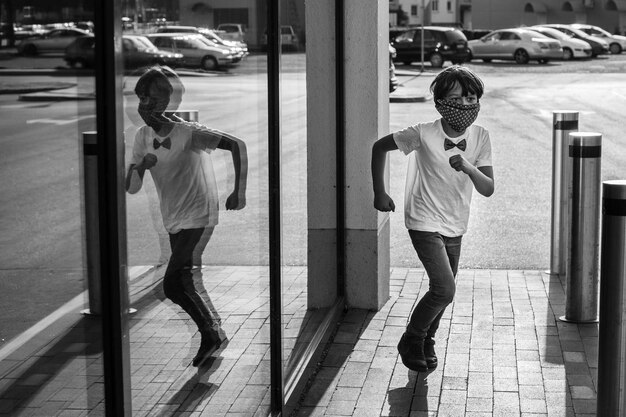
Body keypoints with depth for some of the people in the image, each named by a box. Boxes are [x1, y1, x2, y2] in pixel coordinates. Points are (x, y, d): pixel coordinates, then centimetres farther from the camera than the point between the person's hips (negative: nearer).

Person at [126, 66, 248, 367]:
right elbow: (131, 188, 1)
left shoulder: (189, 133, -20)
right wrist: (141, 166, -21)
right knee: (183, 286, 12)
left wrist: (239, 191, -30)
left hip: (198, 217, -7)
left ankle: (211, 333, 5)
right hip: (174, 221, 8)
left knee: (172, 286, -14)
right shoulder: (143, 136, 0)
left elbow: (237, 145, -25)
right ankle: (211, 337, 30)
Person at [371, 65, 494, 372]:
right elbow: (379, 147, -4)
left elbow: (488, 189, -10)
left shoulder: (480, 137, -7)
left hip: (455, 226, 5)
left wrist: (468, 168, -31)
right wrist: (379, 193, -2)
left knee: (442, 291, 14)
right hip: (425, 223, -5)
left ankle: (426, 341, 40)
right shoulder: (424, 134, -18)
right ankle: (411, 341, 7)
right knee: (445, 290, -17)